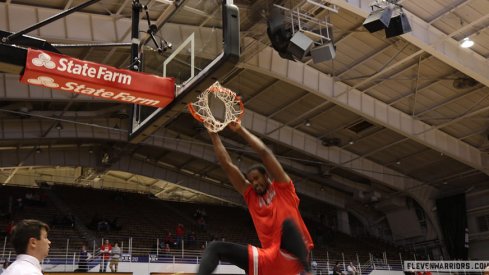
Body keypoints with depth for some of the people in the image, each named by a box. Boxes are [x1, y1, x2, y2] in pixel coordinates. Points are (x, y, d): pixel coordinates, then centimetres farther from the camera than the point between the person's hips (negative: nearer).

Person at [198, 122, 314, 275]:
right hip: (268, 257, 4)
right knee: (215, 248, -8)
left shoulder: (283, 189, 6)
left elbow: (264, 152, -4)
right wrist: (214, 135, 9)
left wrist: (240, 130, 0)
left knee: (288, 223, -36)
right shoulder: (251, 196, 16)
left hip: (292, 255, -4)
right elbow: (227, 165, 12)